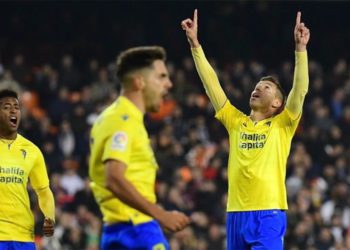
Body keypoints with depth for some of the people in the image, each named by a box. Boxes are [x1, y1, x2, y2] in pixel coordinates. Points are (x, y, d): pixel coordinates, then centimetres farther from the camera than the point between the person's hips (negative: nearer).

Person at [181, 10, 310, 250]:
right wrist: (195, 44, 8)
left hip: (269, 214, -4)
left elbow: (300, 89, -8)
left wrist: (300, 48, -18)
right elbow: (211, 83, 12)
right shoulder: (235, 122, 14)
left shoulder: (282, 124, 5)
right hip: (236, 213, 4)